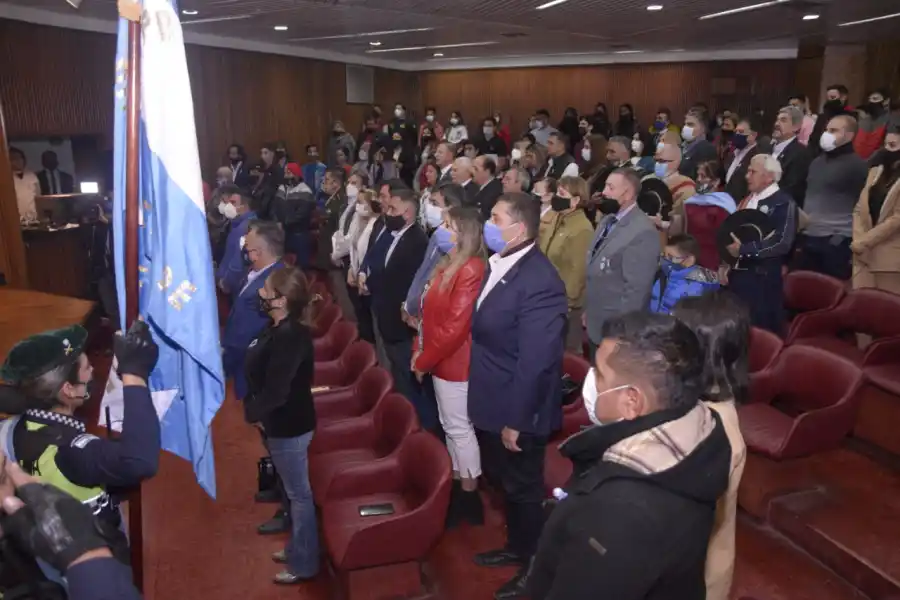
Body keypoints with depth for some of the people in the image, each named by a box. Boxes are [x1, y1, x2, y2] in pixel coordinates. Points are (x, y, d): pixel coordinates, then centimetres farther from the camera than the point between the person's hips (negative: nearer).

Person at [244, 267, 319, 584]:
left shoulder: (290, 337, -27)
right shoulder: (278, 328, 4)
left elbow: (276, 390, -28)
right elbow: (260, 374, 9)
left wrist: (252, 412, -10)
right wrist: (256, 411, -2)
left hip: (289, 427, -10)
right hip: (280, 424, 10)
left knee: (299, 493, 6)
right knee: (292, 490, 23)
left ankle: (304, 563, 22)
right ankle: (296, 548, 41)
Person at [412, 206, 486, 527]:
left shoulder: (471, 270, -21)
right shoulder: (447, 266, 10)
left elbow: (455, 327, -24)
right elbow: (430, 314, 14)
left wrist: (424, 360, -15)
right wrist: (419, 351, 5)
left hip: (454, 362, -9)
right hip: (442, 360, 9)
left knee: (459, 428, 3)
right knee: (449, 425, 18)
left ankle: (469, 495, 17)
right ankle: (457, 484, 31)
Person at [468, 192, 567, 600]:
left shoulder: (539, 281, -26)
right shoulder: (500, 265, 3)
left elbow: (536, 361, -26)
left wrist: (516, 421, -21)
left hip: (516, 412, -9)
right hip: (492, 403, 9)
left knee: (523, 489, 12)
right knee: (503, 482, 25)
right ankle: (517, 548, 48)